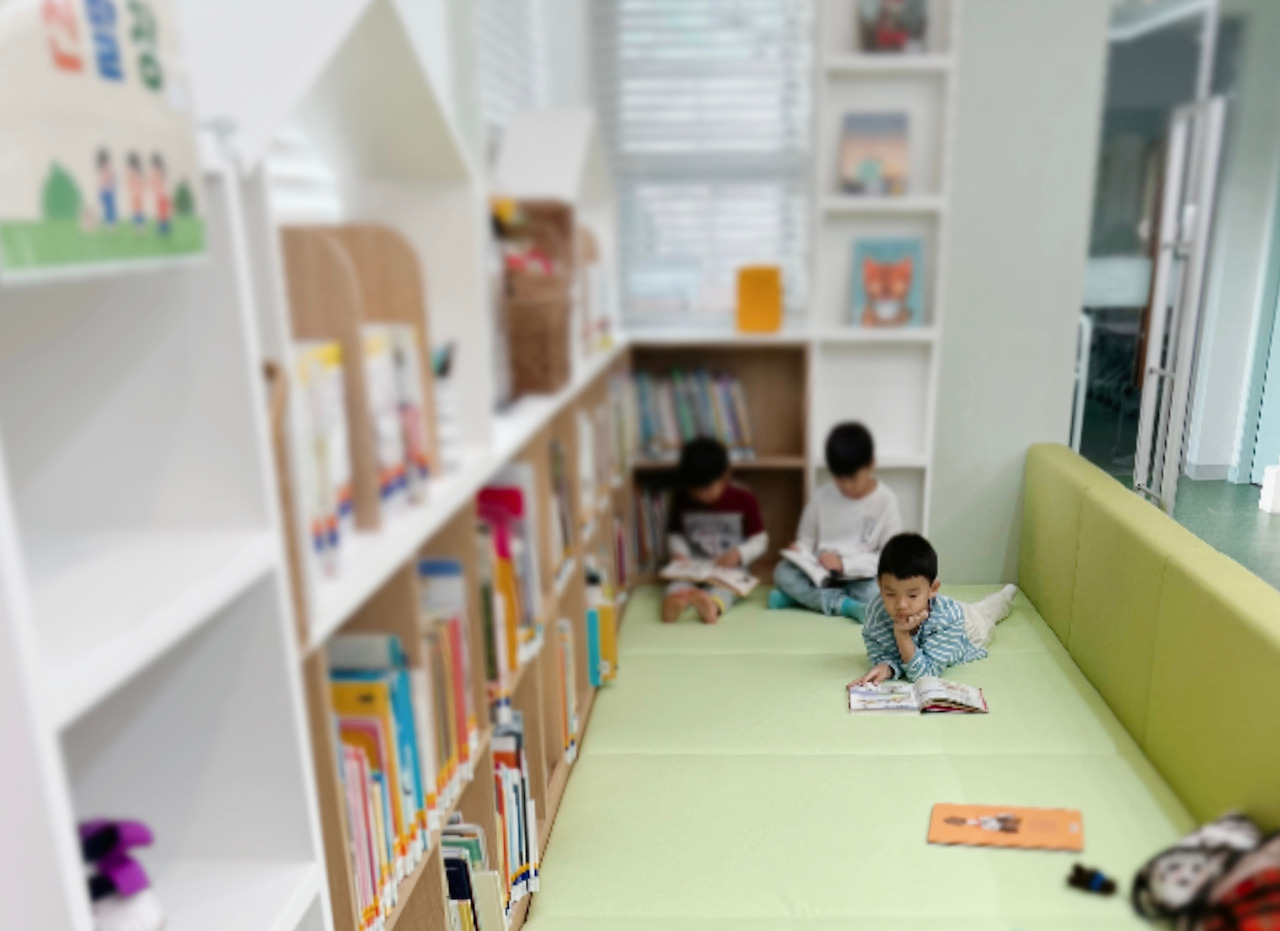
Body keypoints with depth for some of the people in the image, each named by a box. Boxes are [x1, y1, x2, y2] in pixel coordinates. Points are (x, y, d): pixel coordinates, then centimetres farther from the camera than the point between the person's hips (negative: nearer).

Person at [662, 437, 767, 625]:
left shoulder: (744, 500, -2)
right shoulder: (681, 500, 5)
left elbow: (760, 540, 2)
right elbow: (675, 533, 18)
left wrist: (739, 554, -17)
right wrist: (679, 552, -3)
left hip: (730, 569, -2)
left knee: (724, 586, -37)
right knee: (678, 582, -32)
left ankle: (713, 605, -69)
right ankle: (673, 601, -65)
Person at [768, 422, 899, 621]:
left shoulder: (886, 501, -5)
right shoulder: (822, 497, 2)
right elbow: (807, 540, 10)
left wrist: (844, 564, -17)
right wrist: (800, 552, -14)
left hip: (862, 579, -2)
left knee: (877, 591, -35)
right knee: (783, 572, -24)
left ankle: (803, 596, -23)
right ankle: (847, 605, -32)